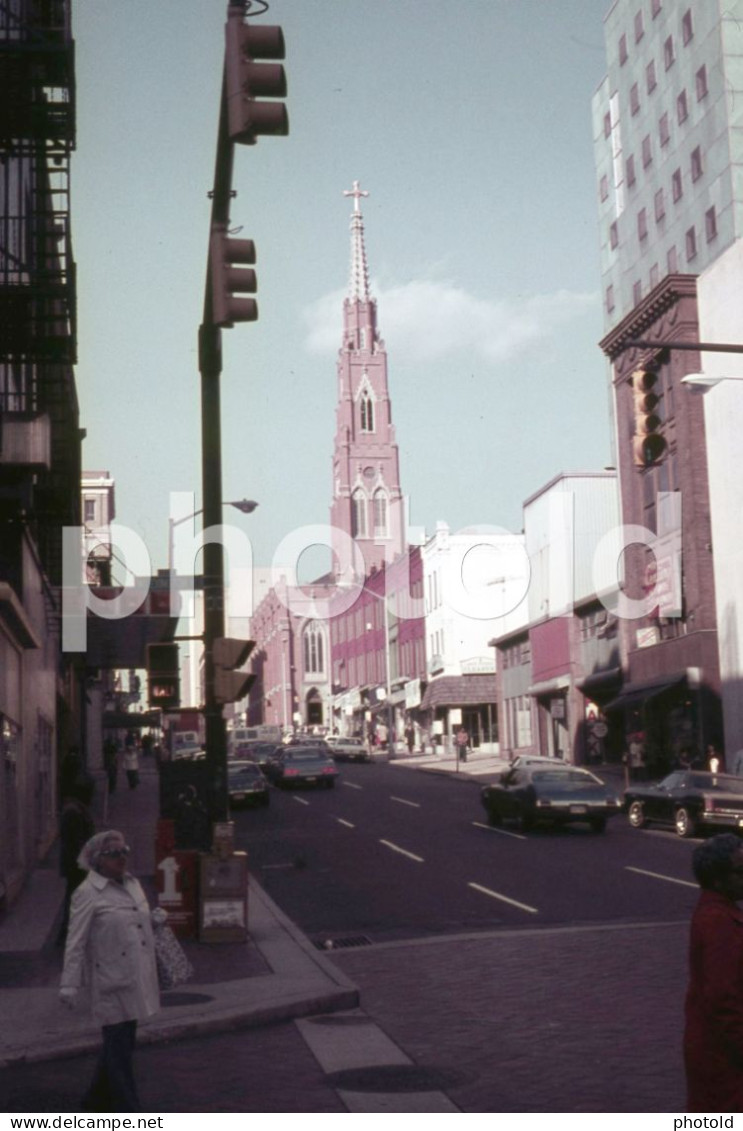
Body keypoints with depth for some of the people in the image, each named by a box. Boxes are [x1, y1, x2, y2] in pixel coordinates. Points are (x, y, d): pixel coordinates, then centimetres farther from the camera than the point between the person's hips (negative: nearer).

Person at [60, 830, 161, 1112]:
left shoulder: (132, 884, 9)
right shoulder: (88, 894, -12)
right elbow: (76, 943, -13)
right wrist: (69, 985, -16)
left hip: (137, 980, 8)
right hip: (112, 982, -8)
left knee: (121, 1041, 18)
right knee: (118, 1044, 0)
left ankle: (98, 1099, 36)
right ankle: (128, 1111, 10)